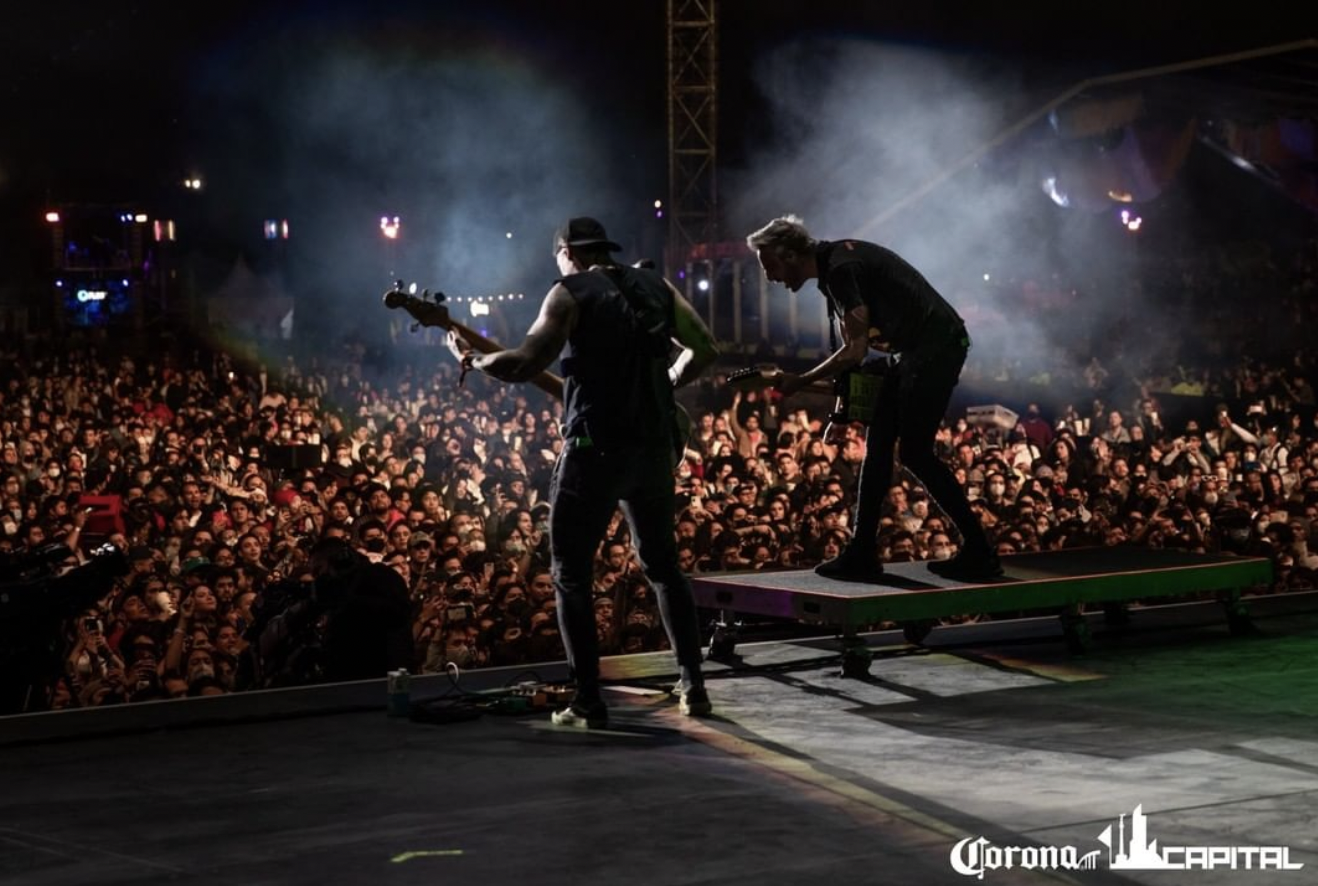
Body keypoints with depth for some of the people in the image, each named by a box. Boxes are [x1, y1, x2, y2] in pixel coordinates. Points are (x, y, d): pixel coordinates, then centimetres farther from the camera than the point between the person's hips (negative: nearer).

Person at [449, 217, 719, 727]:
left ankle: (588, 704, -1)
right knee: (663, 566, 18)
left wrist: (471, 360, 3)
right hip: (654, 446, 5)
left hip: (596, 448, -5)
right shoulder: (656, 287, 12)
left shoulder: (571, 293, -4)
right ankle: (693, 688, 14)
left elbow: (525, 364, -13)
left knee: (571, 575, 4)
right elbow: (705, 349, 11)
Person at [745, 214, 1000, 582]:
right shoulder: (833, 266, 13)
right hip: (914, 352, 10)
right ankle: (862, 554, 10)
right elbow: (854, 348, 17)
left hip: (936, 347, -10)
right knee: (878, 442, 8)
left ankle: (979, 553, -4)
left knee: (914, 452, -9)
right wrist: (842, 413, 15)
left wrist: (800, 382, -11)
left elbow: (856, 351, -19)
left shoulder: (841, 269, -18)